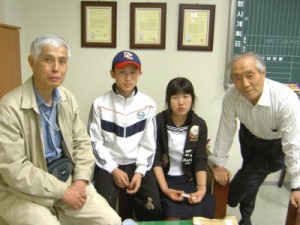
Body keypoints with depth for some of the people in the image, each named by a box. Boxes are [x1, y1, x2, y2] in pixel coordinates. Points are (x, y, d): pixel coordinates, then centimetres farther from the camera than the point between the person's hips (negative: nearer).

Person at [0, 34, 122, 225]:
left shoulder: (67, 98, 0)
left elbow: (82, 142, 6)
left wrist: (80, 180, -8)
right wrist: (62, 191, -17)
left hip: (67, 180, 5)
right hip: (24, 192, -4)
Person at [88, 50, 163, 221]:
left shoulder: (148, 104, -2)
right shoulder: (100, 104, -6)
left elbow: (148, 144, 1)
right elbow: (95, 142, -3)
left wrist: (140, 171, -9)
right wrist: (114, 169, -10)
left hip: (138, 165, 1)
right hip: (108, 166, -1)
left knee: (154, 211, -9)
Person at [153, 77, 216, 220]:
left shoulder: (199, 124, -2)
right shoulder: (158, 122, -10)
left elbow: (200, 160, -2)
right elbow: (155, 159, -9)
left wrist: (201, 188, -14)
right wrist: (165, 188, -18)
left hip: (189, 178, 3)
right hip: (164, 177, -2)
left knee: (204, 208, -17)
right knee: (174, 213, -23)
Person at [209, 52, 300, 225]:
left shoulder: (286, 100, -39)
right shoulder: (231, 97, -29)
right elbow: (226, 129, -17)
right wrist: (219, 164, -11)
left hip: (276, 145, -3)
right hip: (249, 136, 3)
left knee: (252, 177, -5)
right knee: (249, 174, 20)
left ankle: (228, 201, 30)